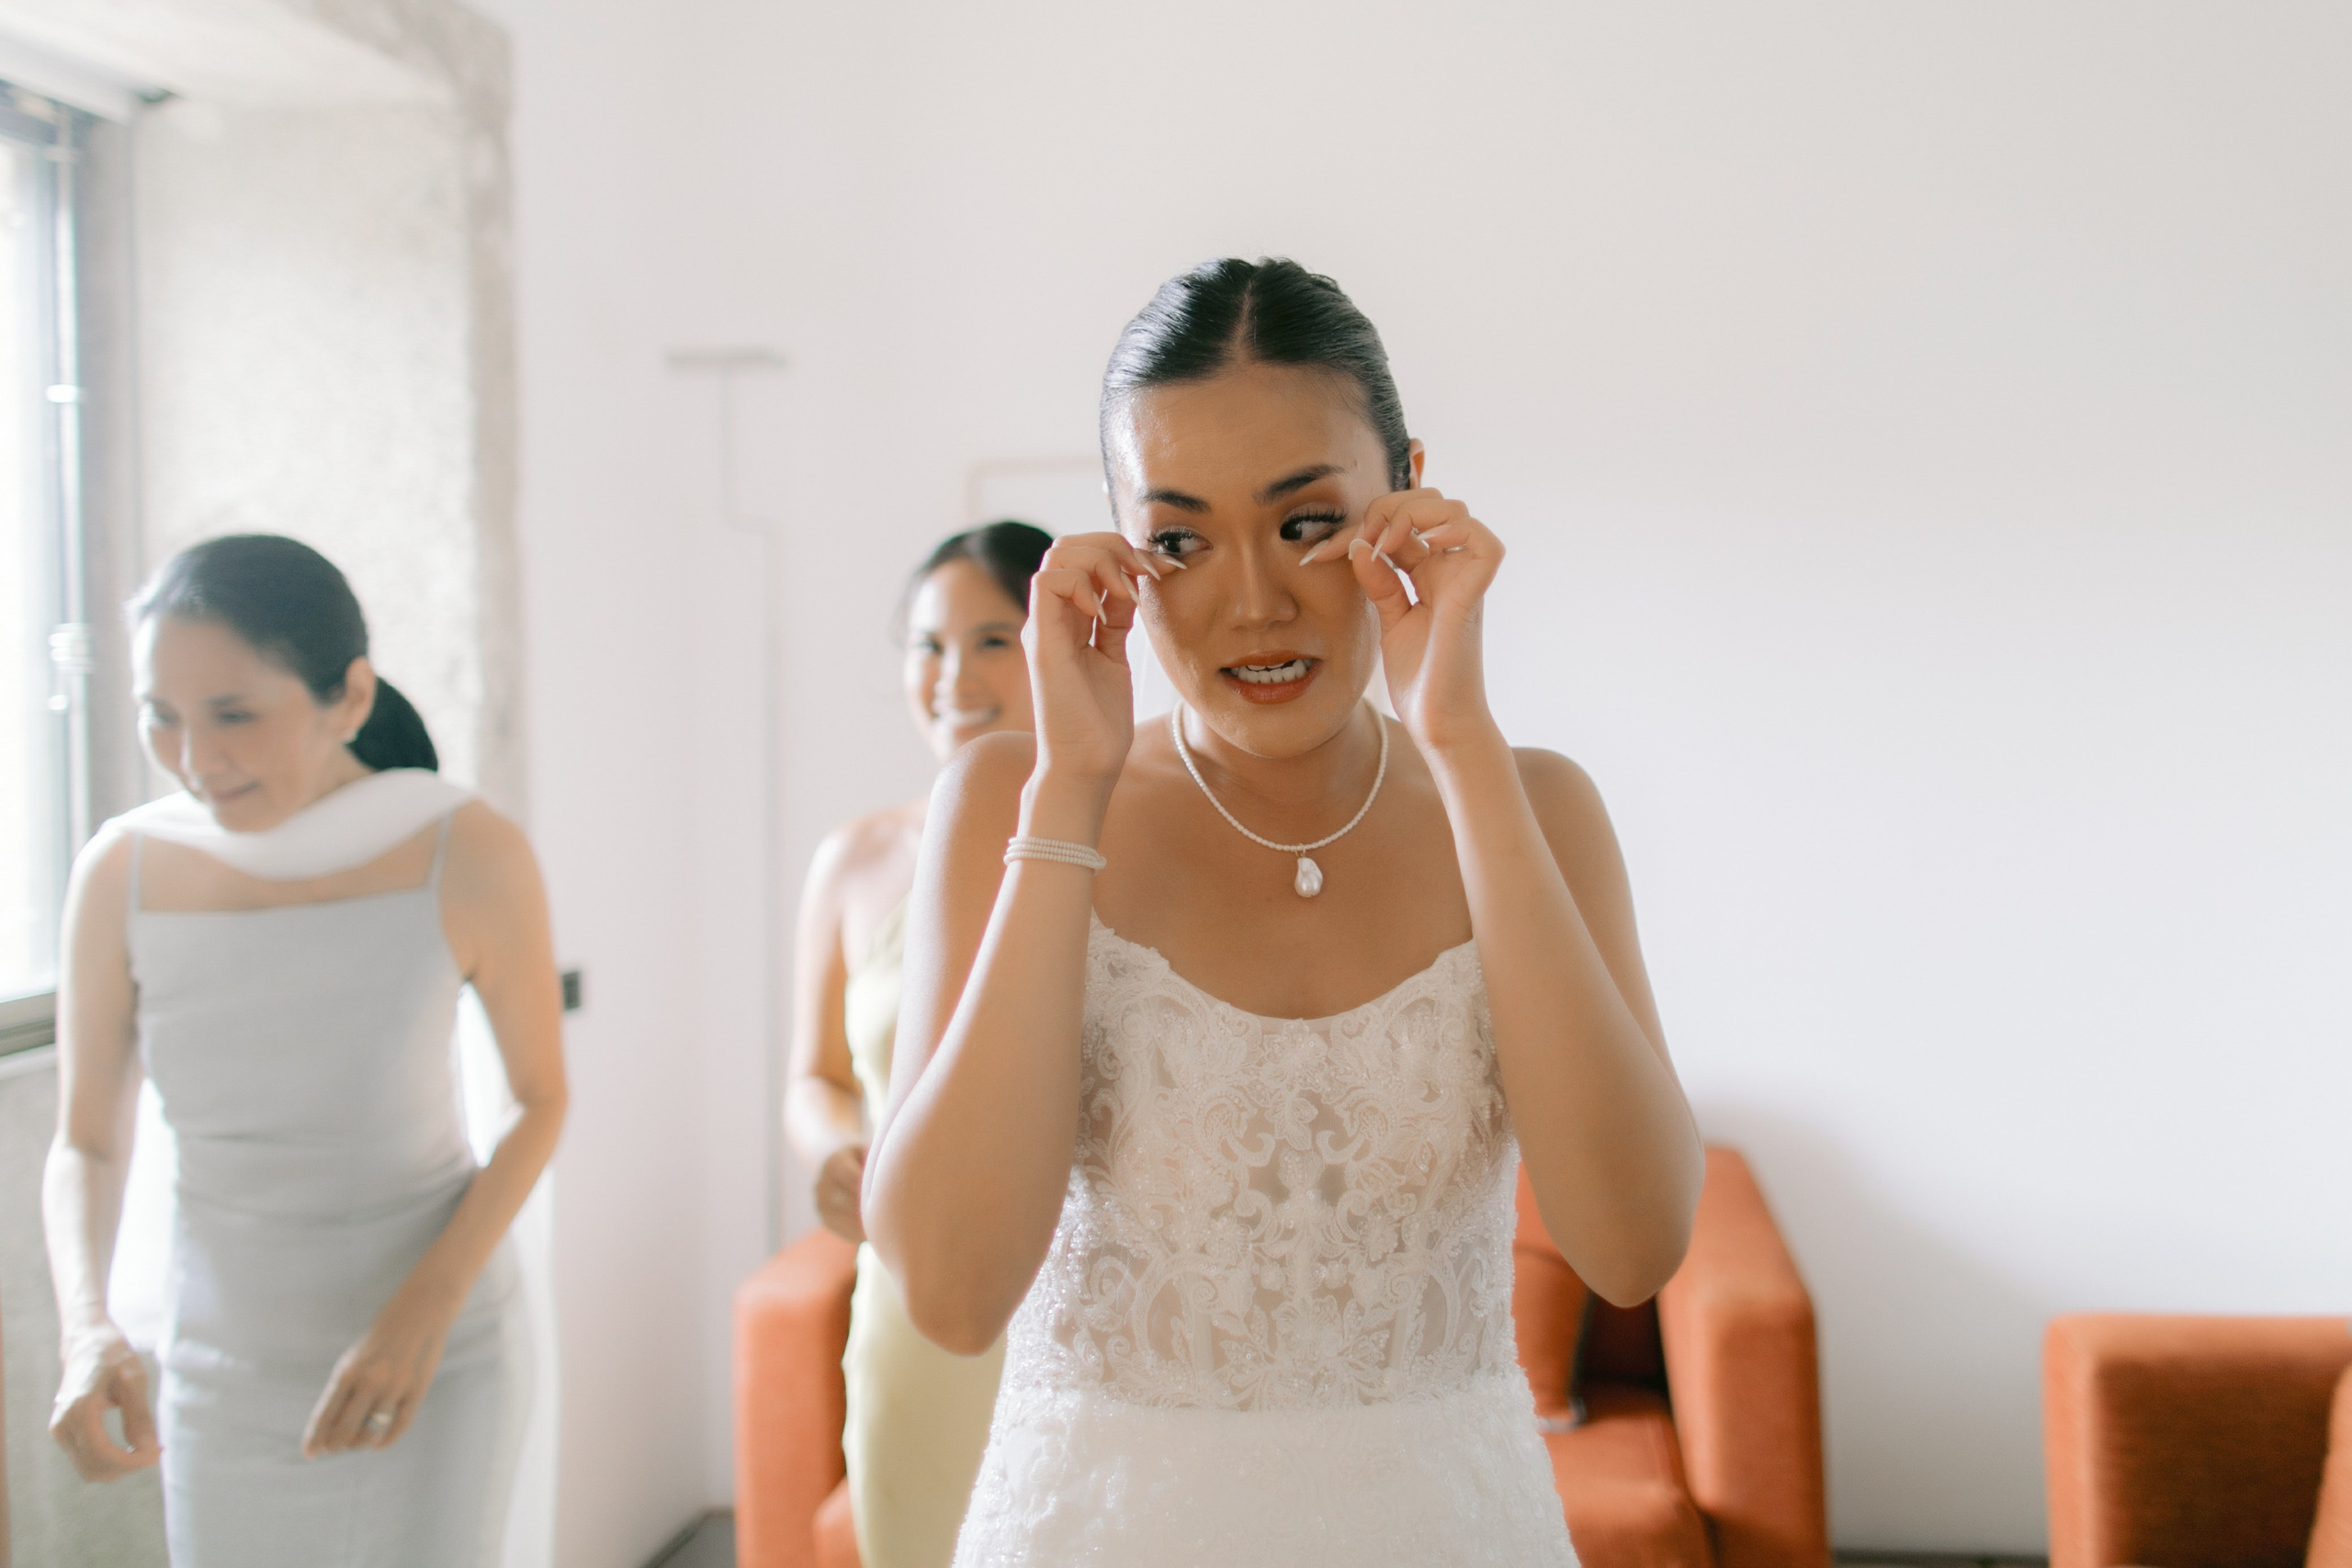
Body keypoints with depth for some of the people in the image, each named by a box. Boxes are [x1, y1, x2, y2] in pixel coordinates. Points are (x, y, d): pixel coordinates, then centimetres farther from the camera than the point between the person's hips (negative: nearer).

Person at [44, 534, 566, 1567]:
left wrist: (425, 1309, -16)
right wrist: (88, 1333, -18)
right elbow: (86, 1144, 0)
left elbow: (542, 1102, -5)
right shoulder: (122, 874, -12)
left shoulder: (468, 856, -19)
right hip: (223, 1368, 2)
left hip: (437, 1359, -2)